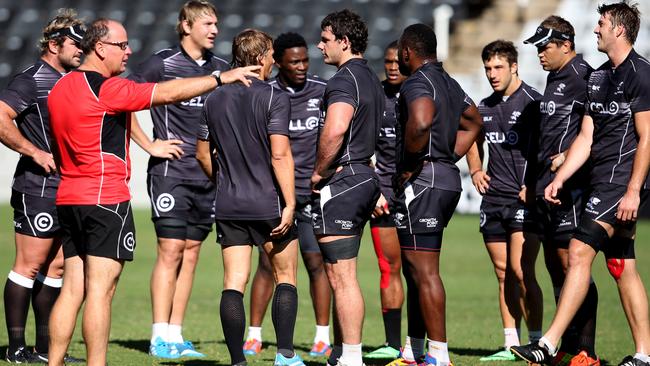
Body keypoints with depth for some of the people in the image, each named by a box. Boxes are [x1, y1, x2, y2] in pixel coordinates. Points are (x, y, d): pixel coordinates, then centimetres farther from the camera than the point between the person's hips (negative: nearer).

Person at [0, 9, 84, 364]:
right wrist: (35, 152, -19)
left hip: (67, 190, 9)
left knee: (56, 268, 10)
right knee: (29, 266, -6)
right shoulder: (32, 79, -10)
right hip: (38, 189, -9)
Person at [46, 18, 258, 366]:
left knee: (72, 289, 9)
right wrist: (223, 77, -9)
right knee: (100, 289, -6)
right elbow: (169, 92, -15)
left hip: (67, 198, 8)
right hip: (106, 199, -8)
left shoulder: (60, 88, 13)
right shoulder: (106, 89, -13)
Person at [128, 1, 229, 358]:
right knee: (171, 250, -9)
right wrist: (148, 143, -9)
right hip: (171, 171, -6)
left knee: (191, 252, 6)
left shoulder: (220, 68, 10)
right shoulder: (161, 64, -6)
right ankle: (160, 338, -6)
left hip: (207, 174, 6)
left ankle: (175, 335, 11)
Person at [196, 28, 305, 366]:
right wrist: (289, 202, -15)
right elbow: (280, 155, -17)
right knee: (286, 277, 11)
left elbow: (203, 153, 15)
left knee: (233, 283, 2)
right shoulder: (274, 98, -10)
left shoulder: (215, 99, 8)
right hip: (268, 204, -4)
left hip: (229, 207, 4)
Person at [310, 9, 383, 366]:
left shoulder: (344, 80, -15)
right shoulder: (371, 79, 18)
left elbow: (335, 129, -31)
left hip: (339, 182, -10)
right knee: (342, 276, 15)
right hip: (364, 177, 10)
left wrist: (318, 172, -19)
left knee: (342, 277, -8)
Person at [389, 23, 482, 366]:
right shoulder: (449, 83, 17)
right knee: (416, 270, 16)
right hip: (448, 178, 10)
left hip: (421, 182, -10)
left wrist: (411, 164, -20)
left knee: (424, 271, -8)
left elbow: (421, 122, -34)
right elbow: (473, 123, 32)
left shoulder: (418, 83, -13)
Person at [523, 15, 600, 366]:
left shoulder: (582, 78, -11)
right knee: (555, 265, 11)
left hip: (568, 185, -10)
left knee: (572, 264, -10)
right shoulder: (555, 78, 19)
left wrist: (570, 155, -23)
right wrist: (534, 181, 25)